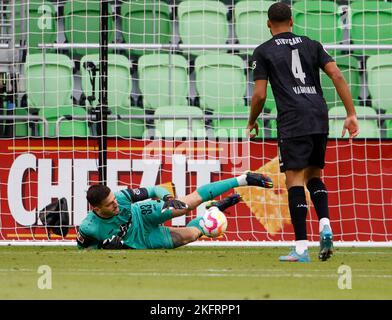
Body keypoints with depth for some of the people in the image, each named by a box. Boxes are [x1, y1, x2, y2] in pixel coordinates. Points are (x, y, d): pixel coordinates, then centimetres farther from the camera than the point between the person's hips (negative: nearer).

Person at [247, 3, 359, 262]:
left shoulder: (263, 51, 8)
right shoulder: (312, 45, 17)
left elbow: (260, 95, 2)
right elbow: (337, 76, 6)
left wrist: (252, 123, 20)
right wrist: (352, 114, 6)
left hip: (292, 121, -4)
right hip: (320, 118, 4)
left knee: (295, 180, -5)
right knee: (314, 176, 19)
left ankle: (301, 248, -12)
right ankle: (325, 223, -5)